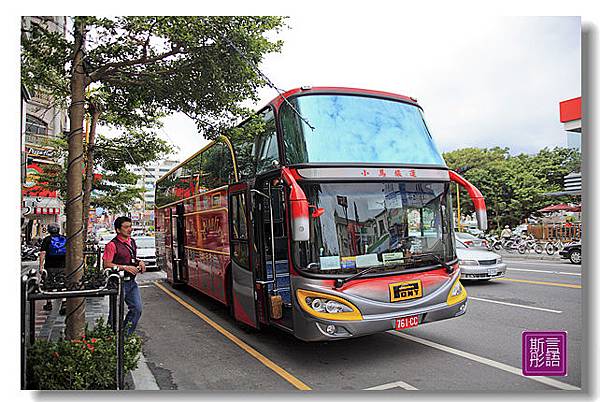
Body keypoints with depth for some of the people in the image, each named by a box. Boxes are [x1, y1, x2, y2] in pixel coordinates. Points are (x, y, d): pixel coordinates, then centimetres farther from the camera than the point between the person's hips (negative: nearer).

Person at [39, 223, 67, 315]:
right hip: (63, 266, 1)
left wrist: (41, 266, -5)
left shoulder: (47, 239, -2)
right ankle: (64, 303, -11)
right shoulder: (65, 239, 5)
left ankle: (49, 304, 25)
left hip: (50, 266, -1)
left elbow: (43, 253, -8)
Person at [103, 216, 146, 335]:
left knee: (137, 308, 7)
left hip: (131, 282, 7)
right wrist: (125, 267, -20)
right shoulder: (112, 245, -12)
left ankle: (126, 334, 20)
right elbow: (106, 265, -15)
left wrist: (139, 262, 6)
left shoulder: (132, 242, 12)